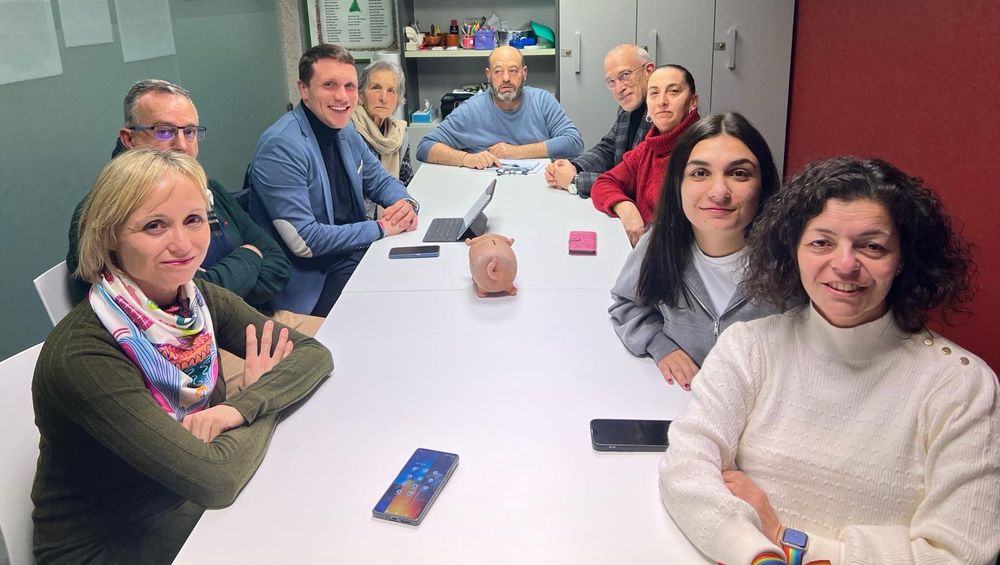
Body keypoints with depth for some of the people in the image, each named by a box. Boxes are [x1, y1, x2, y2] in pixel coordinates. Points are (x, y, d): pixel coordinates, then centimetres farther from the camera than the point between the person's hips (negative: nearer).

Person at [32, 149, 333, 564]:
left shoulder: (201, 300, -7)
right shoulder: (79, 355, -27)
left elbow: (315, 354, -8)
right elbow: (214, 480, -31)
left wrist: (241, 406, -25)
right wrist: (266, 399, -14)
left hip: (194, 513, 6)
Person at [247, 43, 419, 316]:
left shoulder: (345, 131, 6)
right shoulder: (281, 147, -20)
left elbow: (380, 181, 17)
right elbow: (303, 241, -24)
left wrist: (406, 204, -7)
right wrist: (381, 228, -19)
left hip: (354, 250, 8)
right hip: (313, 282, -8)